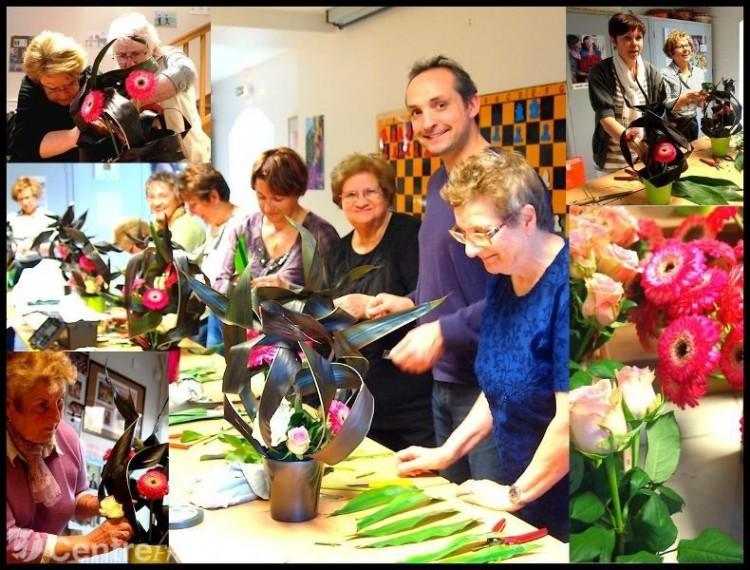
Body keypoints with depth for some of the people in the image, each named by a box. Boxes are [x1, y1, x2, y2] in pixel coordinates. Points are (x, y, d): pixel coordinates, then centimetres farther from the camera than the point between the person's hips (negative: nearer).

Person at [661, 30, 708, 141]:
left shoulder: (698, 72, 6)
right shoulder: (665, 74, -12)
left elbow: (699, 104, 11)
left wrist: (702, 97, -10)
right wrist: (687, 96, -26)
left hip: (693, 124, 5)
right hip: (673, 126, -5)